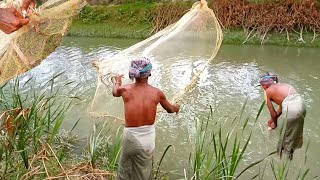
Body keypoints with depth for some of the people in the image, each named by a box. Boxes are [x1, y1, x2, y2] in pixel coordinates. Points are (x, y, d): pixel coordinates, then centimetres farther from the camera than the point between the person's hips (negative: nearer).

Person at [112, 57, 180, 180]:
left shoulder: (125, 90, -8)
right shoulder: (157, 93, -7)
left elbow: (114, 92, 19)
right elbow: (170, 110, 13)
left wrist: (118, 81, 40)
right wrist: (176, 107, 37)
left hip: (131, 137, -1)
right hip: (149, 137, 1)